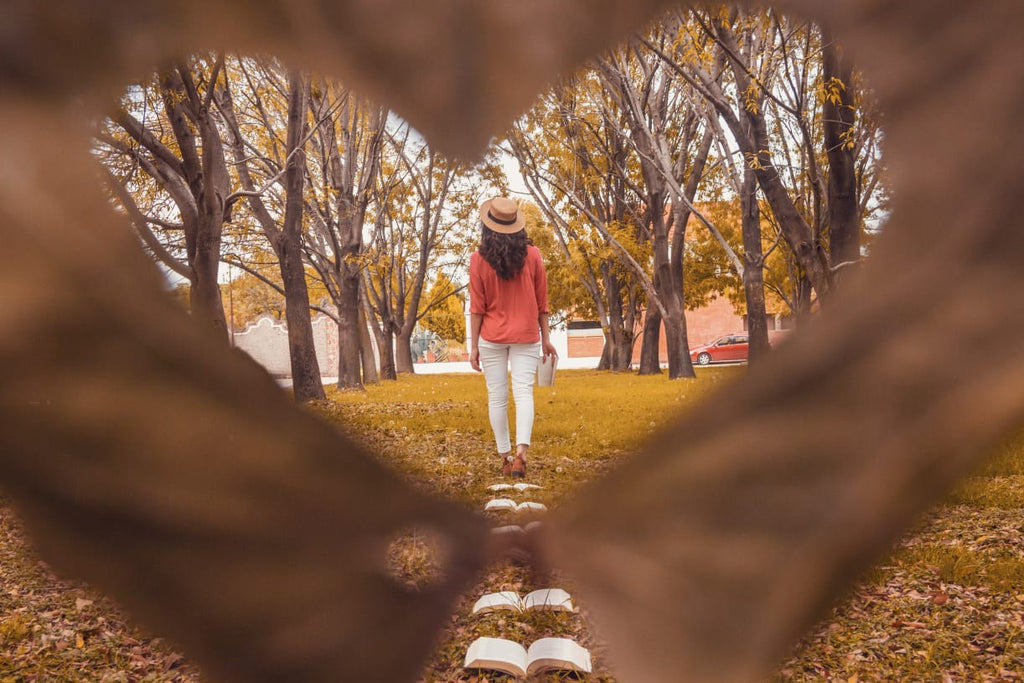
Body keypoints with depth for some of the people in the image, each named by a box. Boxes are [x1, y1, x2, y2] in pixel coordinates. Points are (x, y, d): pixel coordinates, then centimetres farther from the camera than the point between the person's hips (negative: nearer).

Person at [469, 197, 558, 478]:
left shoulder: (479, 259, -6)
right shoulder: (533, 255, -1)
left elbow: (477, 307, -4)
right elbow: (541, 301, 3)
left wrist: (474, 346, 1)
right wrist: (545, 337, 10)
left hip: (491, 337, 0)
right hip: (526, 336, 1)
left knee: (497, 397, 7)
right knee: (524, 393, -3)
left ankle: (505, 457, 11)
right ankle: (521, 452, -20)